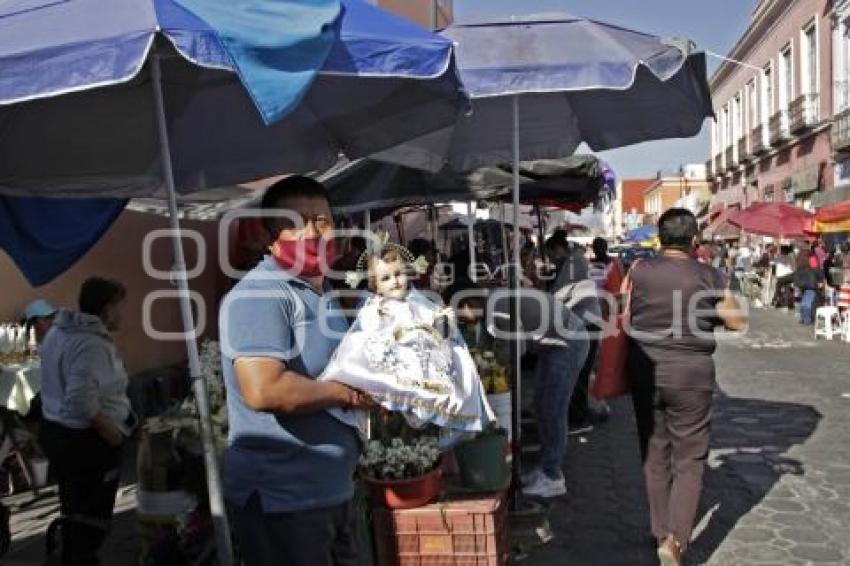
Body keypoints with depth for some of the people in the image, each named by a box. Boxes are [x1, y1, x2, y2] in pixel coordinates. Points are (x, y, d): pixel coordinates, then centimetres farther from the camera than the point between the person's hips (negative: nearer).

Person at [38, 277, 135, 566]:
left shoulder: (58, 332, 6)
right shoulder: (92, 344, -24)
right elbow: (82, 400, -33)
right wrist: (109, 430, -20)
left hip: (55, 431, 10)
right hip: (86, 440, -10)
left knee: (74, 508, 23)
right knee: (93, 514, 5)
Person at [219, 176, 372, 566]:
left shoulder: (326, 296, 13)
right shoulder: (259, 296, -19)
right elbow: (264, 390, -32)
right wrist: (351, 395, -19)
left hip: (332, 490, 10)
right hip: (282, 497, -9)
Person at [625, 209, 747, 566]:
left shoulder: (638, 271, -6)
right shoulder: (709, 277, -9)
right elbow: (737, 322, 1)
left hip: (645, 372, 2)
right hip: (691, 375, -2)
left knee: (654, 454, 15)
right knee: (689, 459, 8)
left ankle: (662, 533, 27)